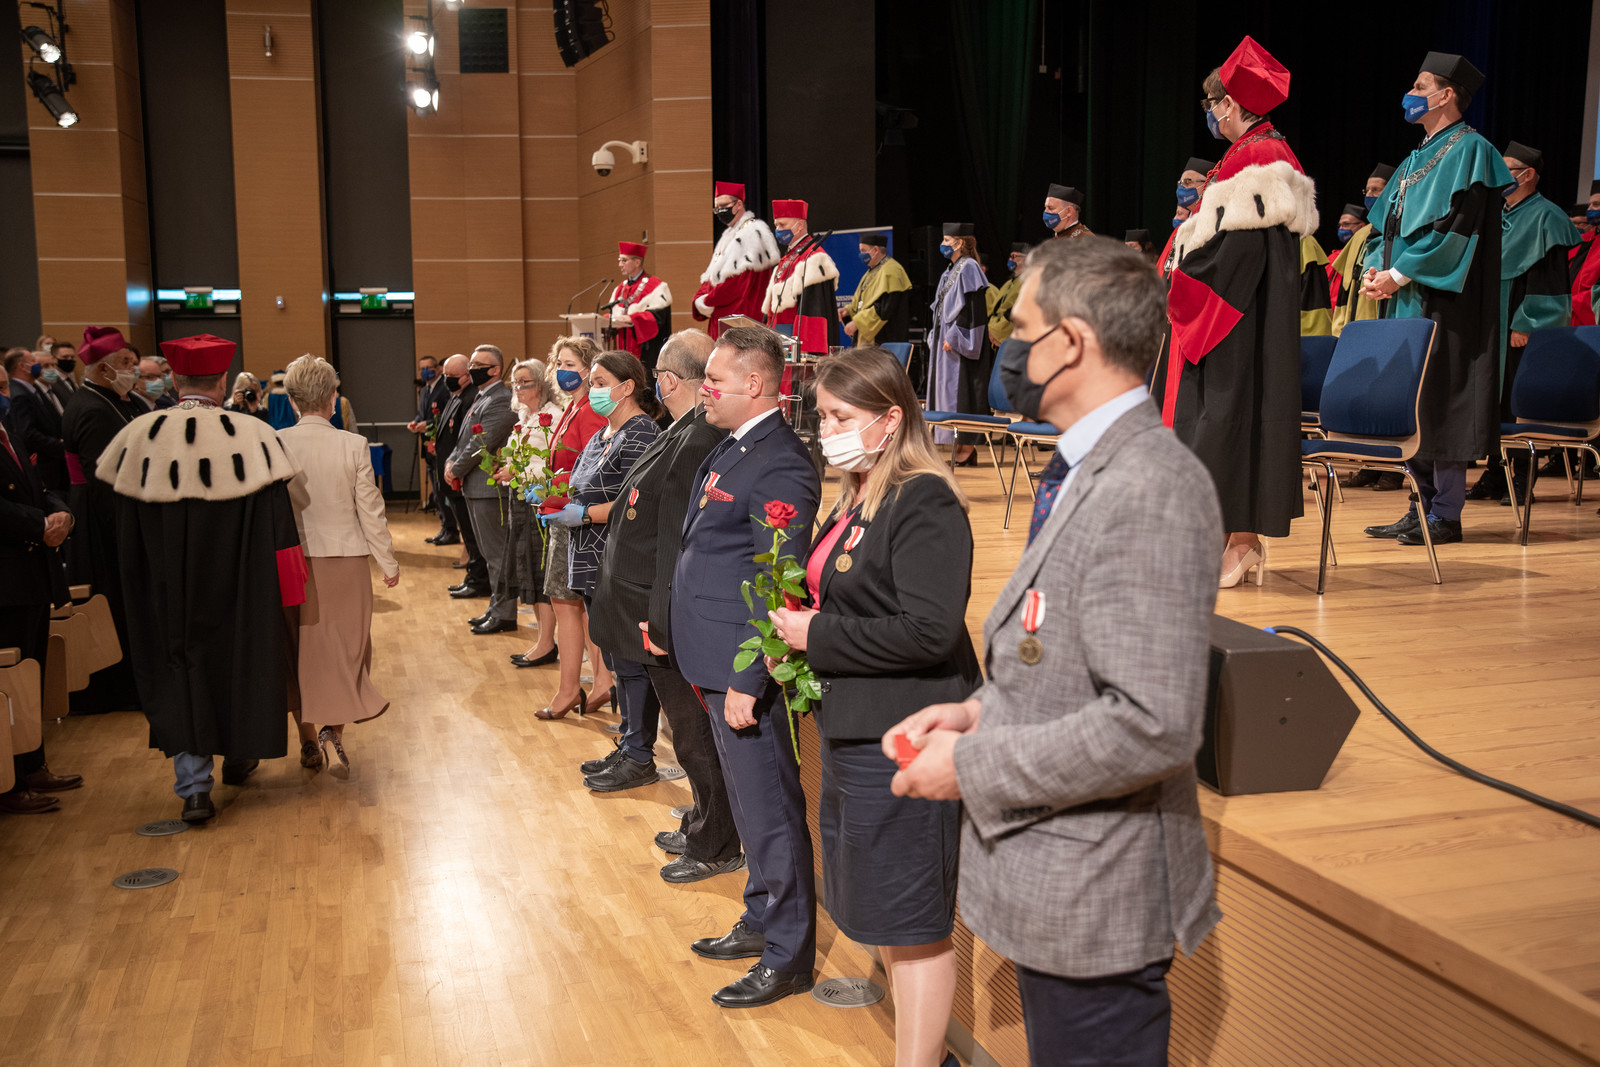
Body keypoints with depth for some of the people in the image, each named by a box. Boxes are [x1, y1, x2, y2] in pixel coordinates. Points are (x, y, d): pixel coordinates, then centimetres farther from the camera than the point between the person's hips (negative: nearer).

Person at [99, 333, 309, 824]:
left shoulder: (139, 436, -5)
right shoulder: (251, 435, -12)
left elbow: (128, 537, 1)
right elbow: (277, 526, -12)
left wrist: (147, 590, 12)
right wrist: (285, 590, -5)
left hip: (167, 592, 1)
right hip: (236, 588, -1)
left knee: (179, 668, 11)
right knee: (238, 657, 19)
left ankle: (193, 786, 5)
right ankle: (238, 754, 36)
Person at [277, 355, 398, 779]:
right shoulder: (353, 445, -10)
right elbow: (370, 510, -5)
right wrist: (388, 562, 6)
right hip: (345, 561, -1)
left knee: (302, 648, 14)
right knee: (345, 648, 10)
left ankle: (308, 740, 23)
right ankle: (333, 731, -7)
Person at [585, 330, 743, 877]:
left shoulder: (696, 444, -24)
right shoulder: (688, 436, 7)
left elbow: (681, 545, -25)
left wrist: (662, 623, -21)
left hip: (674, 624, -9)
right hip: (659, 616, 9)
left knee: (694, 734, 6)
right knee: (692, 731, 21)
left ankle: (716, 847, 21)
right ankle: (702, 827, 37)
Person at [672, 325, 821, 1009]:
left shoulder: (780, 468, -20)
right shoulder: (731, 450, 12)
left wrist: (745, 681, -23)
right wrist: (708, 666, 18)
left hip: (745, 669, -10)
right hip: (717, 663, 10)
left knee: (769, 811, 2)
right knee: (750, 804, 21)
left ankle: (789, 957, 15)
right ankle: (761, 922, 36)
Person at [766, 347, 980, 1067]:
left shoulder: (925, 503, -17)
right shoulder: (855, 500, 13)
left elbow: (929, 630, -26)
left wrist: (818, 636, -17)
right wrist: (797, 627, 5)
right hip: (852, 731, 10)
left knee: (912, 920, 3)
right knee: (876, 910, 20)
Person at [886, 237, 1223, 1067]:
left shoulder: (1149, 492, -24)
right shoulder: (1086, 473, 9)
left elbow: (1151, 725, -29)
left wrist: (971, 768, -19)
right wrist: (981, 711, 3)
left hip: (1092, 903, -10)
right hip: (1055, 884, 10)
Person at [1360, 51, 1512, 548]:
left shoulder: (1468, 150, -6)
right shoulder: (1418, 158, 20)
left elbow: (1453, 229, -16)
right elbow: (1388, 225, 19)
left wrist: (1398, 275, -16)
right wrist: (1376, 269, 1)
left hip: (1441, 302, -9)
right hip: (1405, 300, 9)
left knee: (1438, 404, -8)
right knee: (1409, 407, 8)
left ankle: (1446, 515, -2)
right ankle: (1422, 507, 14)